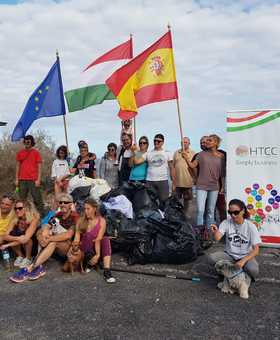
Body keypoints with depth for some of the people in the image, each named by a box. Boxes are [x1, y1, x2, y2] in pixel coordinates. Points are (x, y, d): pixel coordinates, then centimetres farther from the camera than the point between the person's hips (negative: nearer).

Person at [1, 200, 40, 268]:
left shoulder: (34, 219, -25)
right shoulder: (15, 220, -11)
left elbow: (25, 238, -33)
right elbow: (5, 236, -20)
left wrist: (7, 245, -31)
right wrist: (17, 238, -38)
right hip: (21, 246, 4)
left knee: (26, 239, -33)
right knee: (12, 233, -21)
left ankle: (28, 258, -7)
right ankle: (20, 256, -1)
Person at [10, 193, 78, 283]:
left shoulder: (75, 217, -11)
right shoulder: (58, 215, 9)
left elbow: (68, 235, -24)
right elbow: (46, 226, -3)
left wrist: (49, 239, -27)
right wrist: (44, 233, -26)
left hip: (69, 247, -6)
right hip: (55, 248, 6)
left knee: (52, 242, -33)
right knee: (41, 231, -15)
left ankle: (29, 269, -31)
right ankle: (38, 267, -24)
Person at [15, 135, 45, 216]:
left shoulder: (36, 153, 2)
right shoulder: (20, 153, 12)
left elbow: (39, 167, 0)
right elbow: (18, 166, 15)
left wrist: (38, 179, -8)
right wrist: (16, 179, 9)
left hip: (33, 180, -3)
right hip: (22, 180, 3)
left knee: (37, 199, -3)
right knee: (22, 200, 5)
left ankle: (41, 215, 0)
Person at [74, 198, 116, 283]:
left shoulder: (101, 221, -4)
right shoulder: (81, 221, 2)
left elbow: (98, 239, -15)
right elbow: (77, 238, -7)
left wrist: (98, 255, -28)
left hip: (96, 250, 0)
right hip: (84, 251, 0)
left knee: (106, 239, -30)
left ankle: (107, 271, -38)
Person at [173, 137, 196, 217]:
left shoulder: (193, 153, 2)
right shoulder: (177, 153, 7)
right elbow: (173, 166, 8)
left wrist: (195, 178, -3)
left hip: (188, 181, -1)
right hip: (177, 181, 1)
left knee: (187, 198, 10)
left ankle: (185, 212, 25)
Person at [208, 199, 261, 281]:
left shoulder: (251, 226, -13)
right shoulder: (226, 223, -8)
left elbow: (256, 249, -15)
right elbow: (217, 238, -23)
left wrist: (243, 261, -30)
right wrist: (215, 232, -47)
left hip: (246, 256, -1)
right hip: (229, 255, 2)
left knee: (253, 270, -34)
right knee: (211, 258, -27)